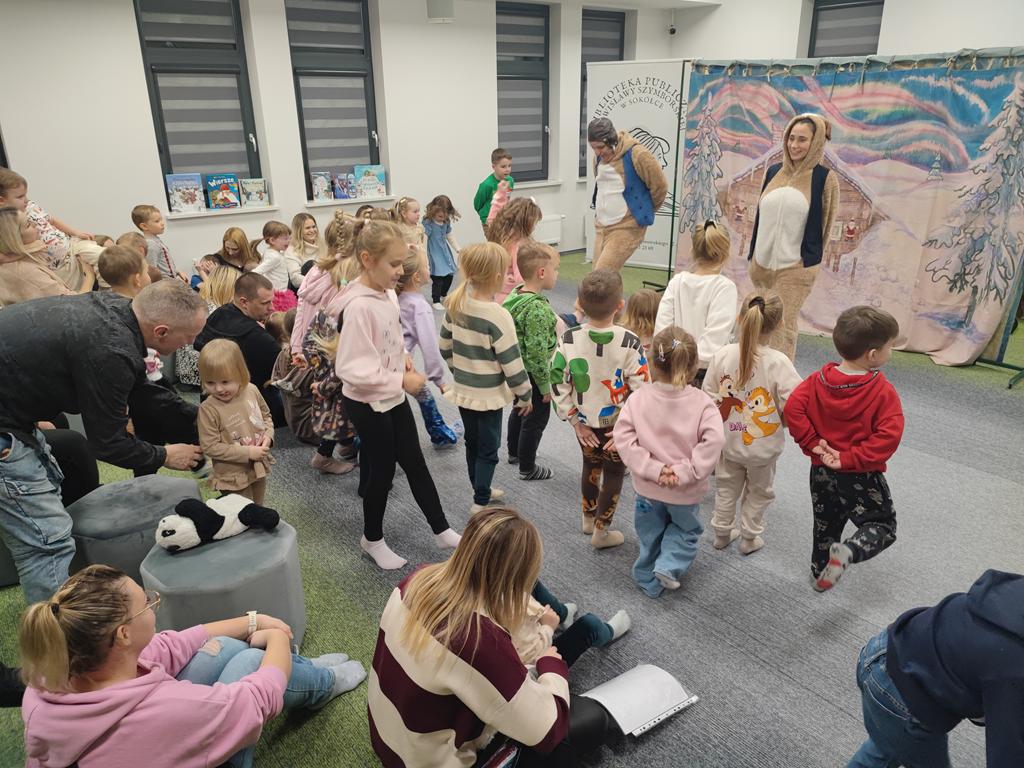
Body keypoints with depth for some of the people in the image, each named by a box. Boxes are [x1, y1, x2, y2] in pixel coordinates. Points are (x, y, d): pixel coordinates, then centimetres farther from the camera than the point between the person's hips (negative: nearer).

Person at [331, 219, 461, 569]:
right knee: (383, 469, 8)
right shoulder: (359, 306, -27)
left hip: (394, 397, 8)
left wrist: (403, 356, -2)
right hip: (368, 404, -8)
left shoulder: (387, 292, 0)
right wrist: (402, 381, -26)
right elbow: (352, 369, -30)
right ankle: (372, 539, 33)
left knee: (415, 463, 17)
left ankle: (441, 530, 32)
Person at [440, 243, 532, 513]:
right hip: (489, 395, -6)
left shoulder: (456, 305, -4)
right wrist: (524, 395, -5)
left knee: (472, 443, 21)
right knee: (488, 449, 9)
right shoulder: (498, 316, -24)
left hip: (462, 389, 7)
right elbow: (511, 363, -19)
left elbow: (446, 346, 7)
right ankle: (480, 502, 17)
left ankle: (481, 489, 38)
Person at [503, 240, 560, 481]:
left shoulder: (516, 293, -2)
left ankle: (514, 453, 47)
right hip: (532, 375, -9)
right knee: (536, 420, 9)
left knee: (519, 410, 27)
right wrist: (546, 386, -18)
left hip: (516, 370, 9)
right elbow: (537, 353, -28)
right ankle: (527, 468, 24)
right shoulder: (538, 309, -30)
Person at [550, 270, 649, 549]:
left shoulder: (569, 339, -16)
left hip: (584, 423, 3)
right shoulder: (629, 342, -23)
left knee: (590, 466, 26)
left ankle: (588, 518, 43)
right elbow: (642, 390, -21)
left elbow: (557, 382, -12)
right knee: (614, 473, 17)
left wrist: (575, 420, -3)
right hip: (617, 424, -3)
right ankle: (601, 530, 26)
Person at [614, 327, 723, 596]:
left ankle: (649, 581, 38)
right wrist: (685, 471, -20)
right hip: (686, 492, -1)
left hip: (648, 488, 1)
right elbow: (713, 441, -27)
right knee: (686, 530, 28)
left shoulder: (638, 398, -14)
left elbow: (623, 438, -19)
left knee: (650, 535, 24)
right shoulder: (702, 402, -16)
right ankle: (669, 566, 11)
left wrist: (653, 469, -16)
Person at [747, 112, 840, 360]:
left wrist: (810, 259, 1)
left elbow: (824, 225, 1)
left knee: (783, 326, -8)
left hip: (795, 266, -5)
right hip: (762, 262, 5)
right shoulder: (774, 171, 10)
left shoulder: (825, 178, -3)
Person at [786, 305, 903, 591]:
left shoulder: (819, 378, -7)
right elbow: (888, 436, -25)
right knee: (883, 525, 13)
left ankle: (820, 573, 39)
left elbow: (794, 408, -14)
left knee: (825, 524, 24)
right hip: (862, 477, -5)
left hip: (822, 471, 5)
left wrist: (813, 445, -10)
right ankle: (847, 551, -14)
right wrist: (851, 458, -19)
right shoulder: (883, 391, -18)